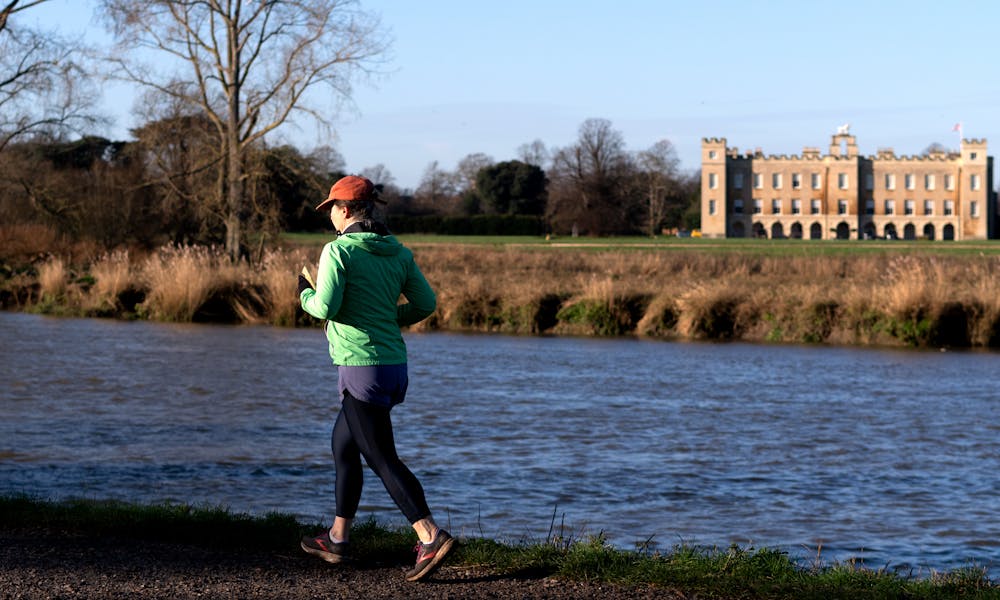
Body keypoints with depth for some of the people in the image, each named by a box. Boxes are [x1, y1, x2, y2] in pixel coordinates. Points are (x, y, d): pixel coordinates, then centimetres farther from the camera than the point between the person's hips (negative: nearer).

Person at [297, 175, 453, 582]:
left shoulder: (339, 250, -11)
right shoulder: (397, 252, 8)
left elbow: (325, 307, -18)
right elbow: (426, 303, 8)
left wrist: (306, 295, 3)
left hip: (361, 365, -8)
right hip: (394, 362, 8)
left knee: (382, 458, -7)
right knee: (342, 443, 21)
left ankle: (431, 537, -19)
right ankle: (338, 538, 27)